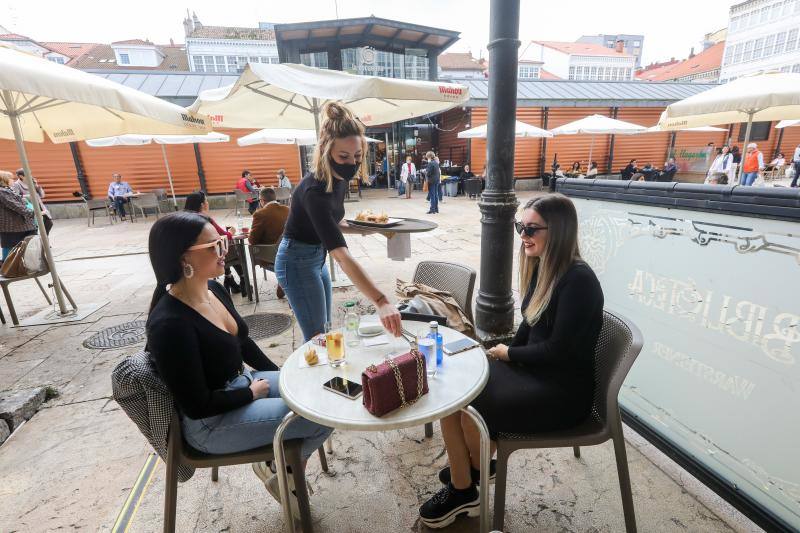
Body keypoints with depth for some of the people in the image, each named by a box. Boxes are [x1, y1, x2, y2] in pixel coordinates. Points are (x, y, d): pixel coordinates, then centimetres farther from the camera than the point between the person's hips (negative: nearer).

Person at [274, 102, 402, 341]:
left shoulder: (340, 179, -5)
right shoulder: (314, 191, -32)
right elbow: (341, 256, -43)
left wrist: (361, 229, -4)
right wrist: (381, 301, -50)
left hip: (317, 258, 9)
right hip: (298, 262, -9)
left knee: (324, 331, 20)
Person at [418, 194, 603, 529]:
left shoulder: (578, 280, -22)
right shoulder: (542, 268, 4)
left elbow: (559, 350, -22)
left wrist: (509, 354, -8)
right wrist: (504, 355, -3)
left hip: (562, 392, -8)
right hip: (532, 372, 8)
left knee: (470, 408, -13)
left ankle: (476, 469, 19)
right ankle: (468, 468, 13)